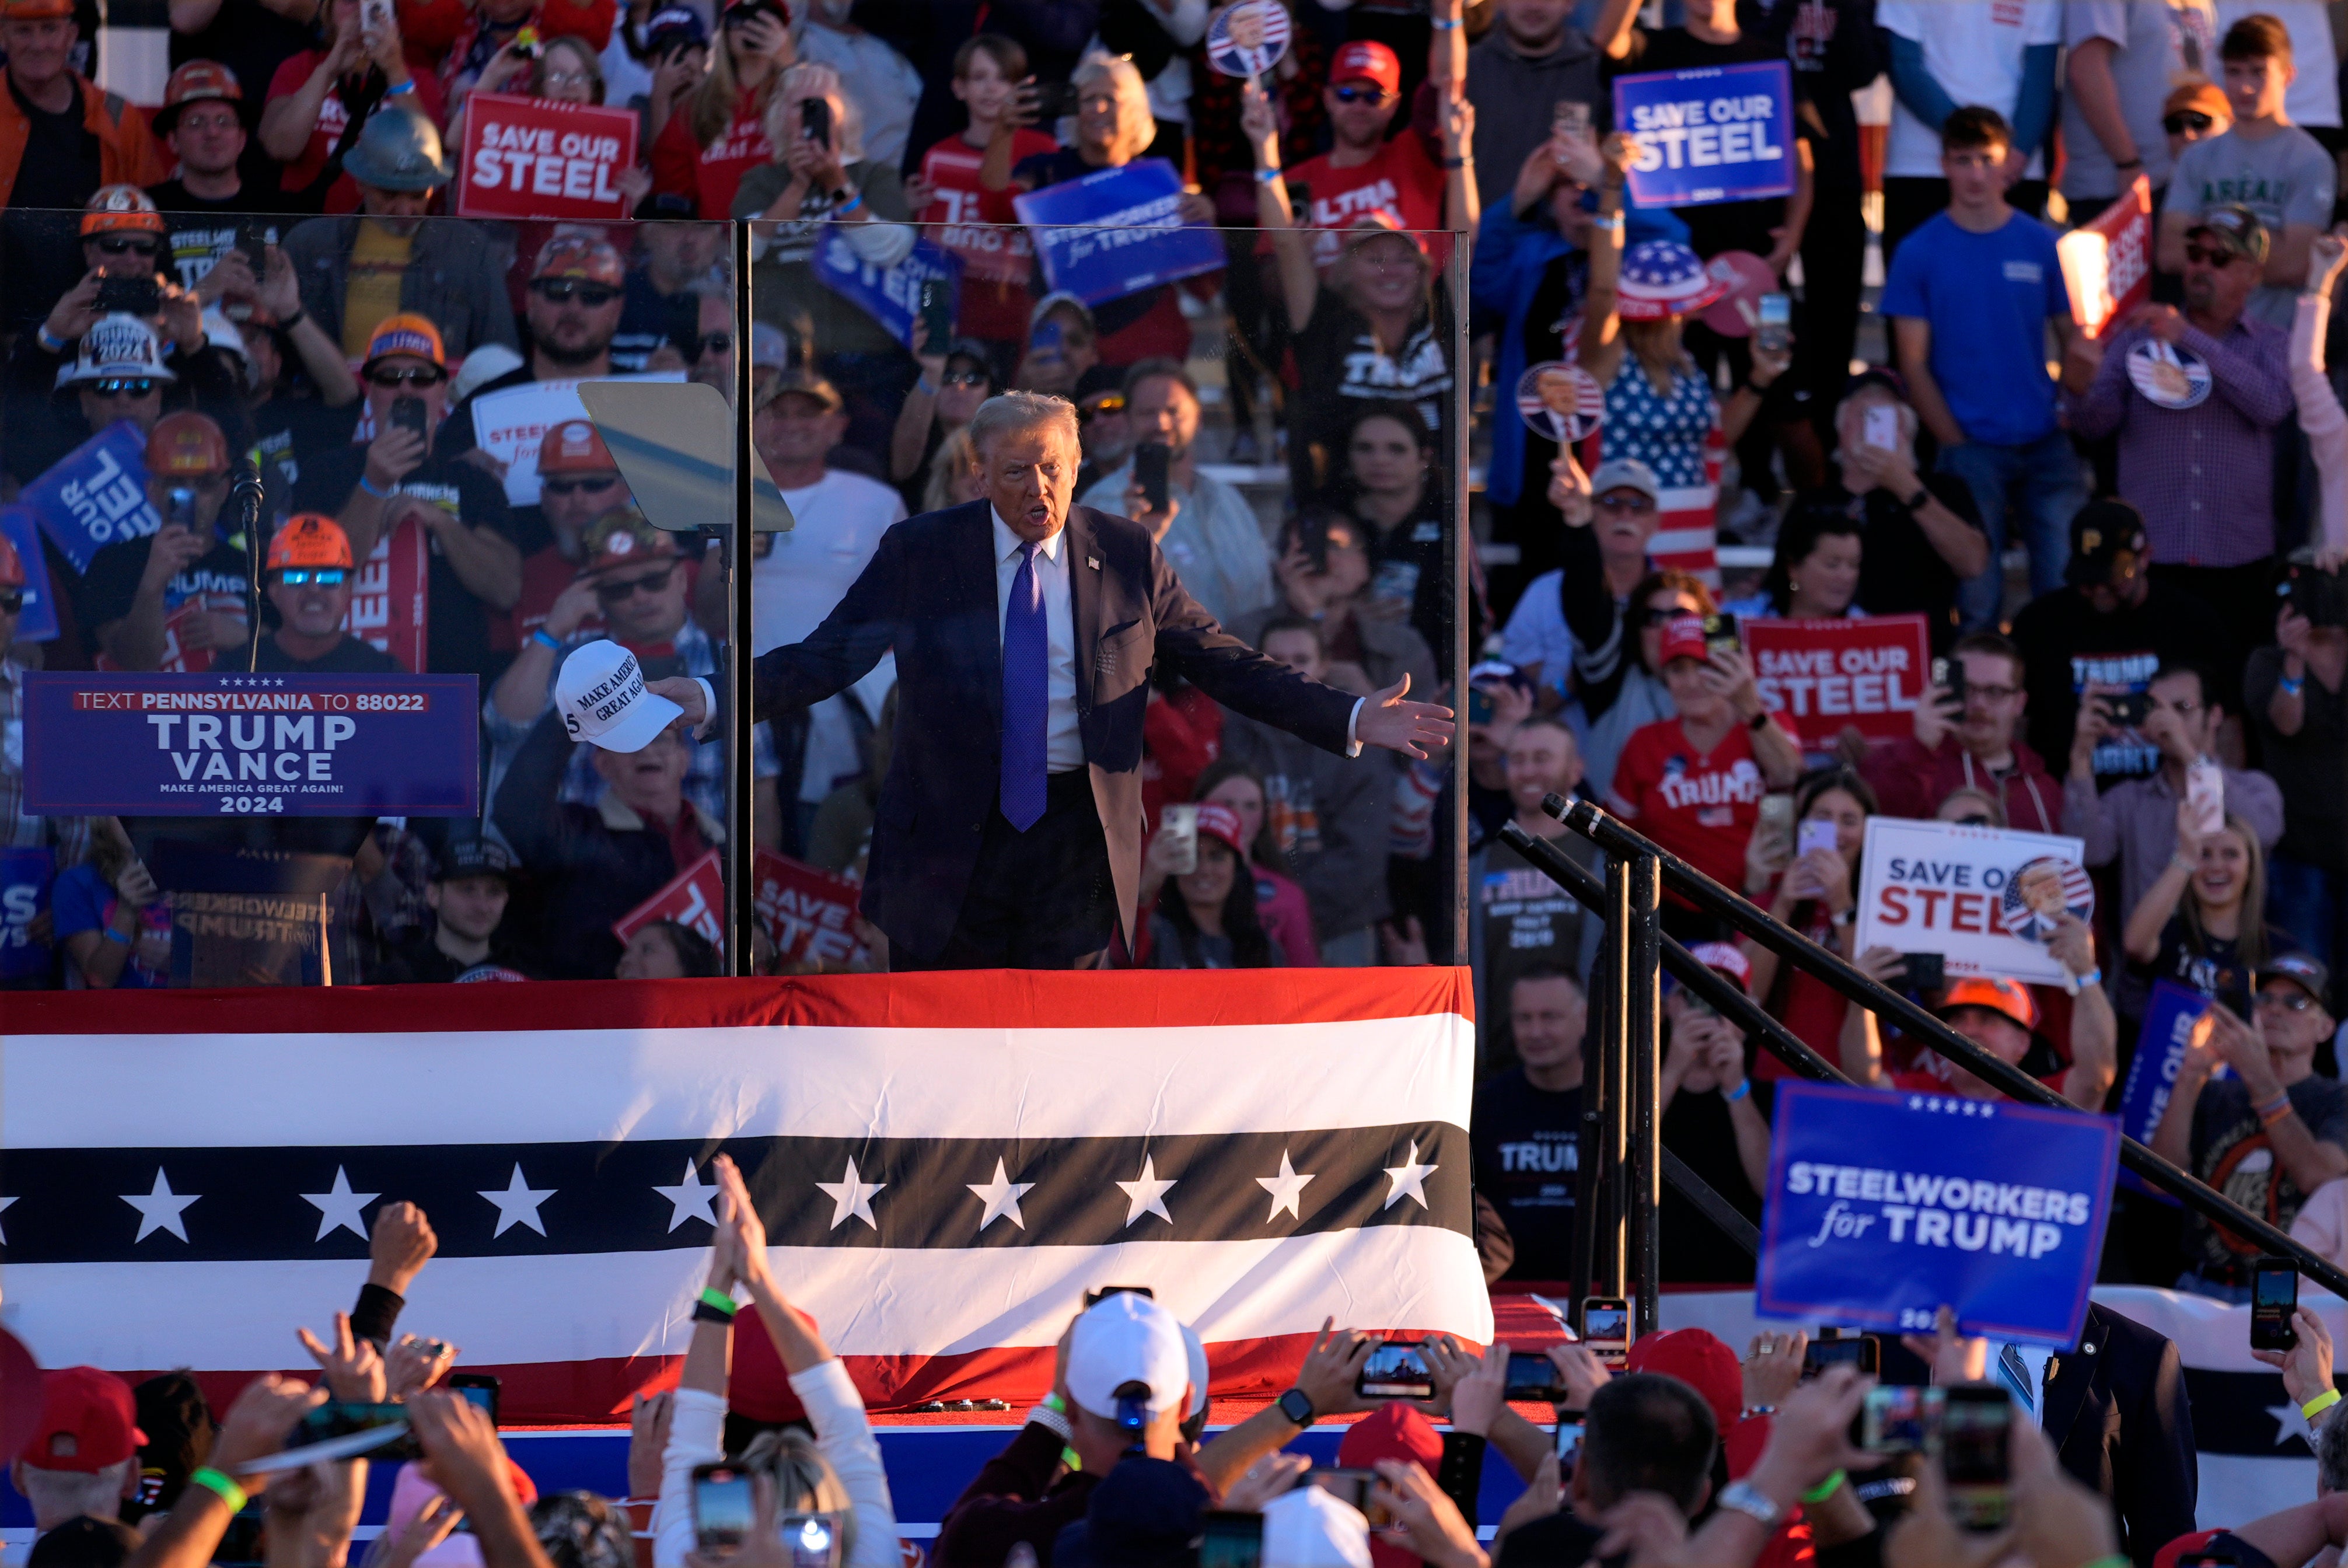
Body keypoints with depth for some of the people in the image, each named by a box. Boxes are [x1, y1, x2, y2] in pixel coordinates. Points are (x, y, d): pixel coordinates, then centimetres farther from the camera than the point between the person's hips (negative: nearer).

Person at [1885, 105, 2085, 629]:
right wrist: (1958, 446, -7)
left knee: (2070, 583, -6)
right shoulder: (1921, 252, 2)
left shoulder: (2042, 246, 6)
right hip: (1969, 445, -2)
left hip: (2045, 445, 2)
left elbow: (2076, 345, 11)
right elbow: (1914, 366, 1)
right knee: (1975, 600, -4)